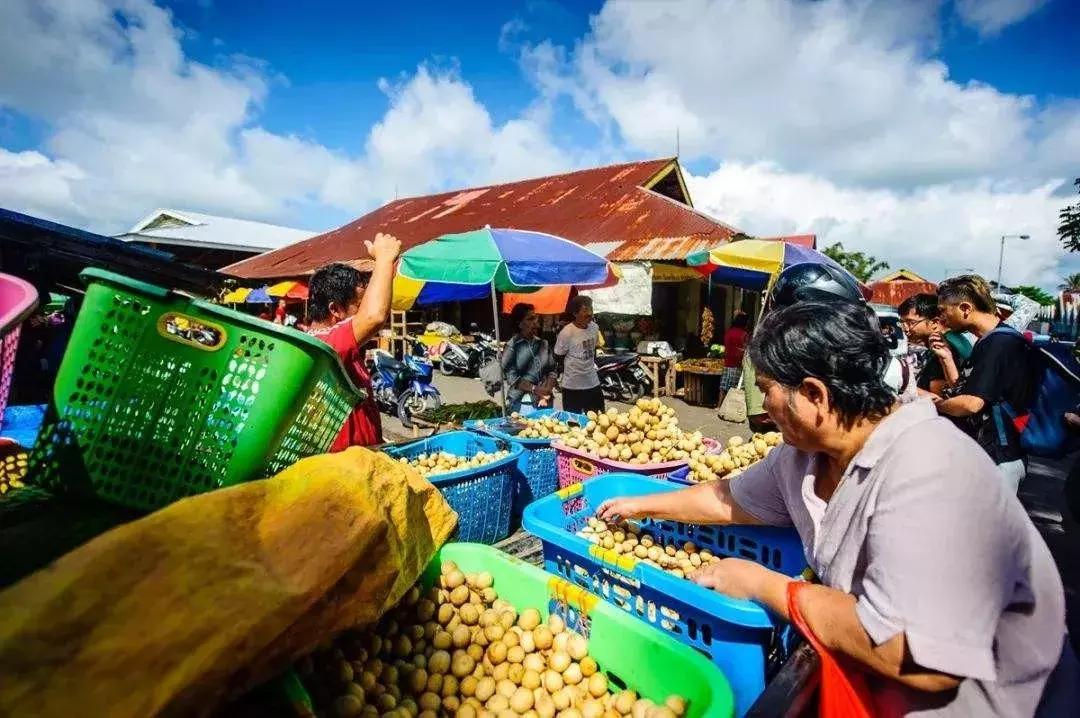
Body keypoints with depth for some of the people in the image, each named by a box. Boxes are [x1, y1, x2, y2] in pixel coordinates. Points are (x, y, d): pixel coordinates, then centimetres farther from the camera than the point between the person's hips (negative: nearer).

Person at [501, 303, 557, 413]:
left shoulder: (543, 344, 7)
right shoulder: (512, 346, -6)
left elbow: (551, 370, 6)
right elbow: (511, 377, -11)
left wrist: (547, 391, -10)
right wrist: (534, 389, -18)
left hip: (543, 400, 4)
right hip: (520, 402, -4)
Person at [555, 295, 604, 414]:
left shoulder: (594, 327, 0)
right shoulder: (566, 332, -19)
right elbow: (559, 357, -8)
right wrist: (570, 371, 3)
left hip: (593, 383, 6)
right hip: (572, 386, -5)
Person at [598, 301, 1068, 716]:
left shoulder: (926, 473, -31)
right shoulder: (805, 448, -5)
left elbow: (919, 660, -35)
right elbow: (731, 500, 9)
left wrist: (761, 583, -24)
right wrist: (641, 506, 15)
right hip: (862, 666, 6)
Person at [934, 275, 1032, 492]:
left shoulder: (1000, 342, -18)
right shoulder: (987, 342, 13)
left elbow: (971, 403, -25)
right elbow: (964, 390, 14)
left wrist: (934, 405, -8)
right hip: (981, 452, 9)